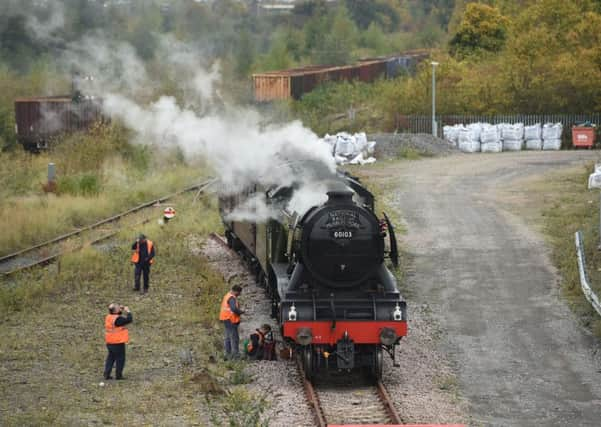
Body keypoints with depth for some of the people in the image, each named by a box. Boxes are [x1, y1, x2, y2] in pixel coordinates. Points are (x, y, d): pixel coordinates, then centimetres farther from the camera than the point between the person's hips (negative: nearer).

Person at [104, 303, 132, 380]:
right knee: (120, 359, 4)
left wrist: (121, 310, 7)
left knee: (110, 358, 16)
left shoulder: (108, 317, 4)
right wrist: (128, 311, -10)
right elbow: (129, 320, -23)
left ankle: (106, 374, 15)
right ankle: (118, 375, 8)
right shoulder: (117, 319, -23)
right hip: (118, 342, -8)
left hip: (110, 342, 8)